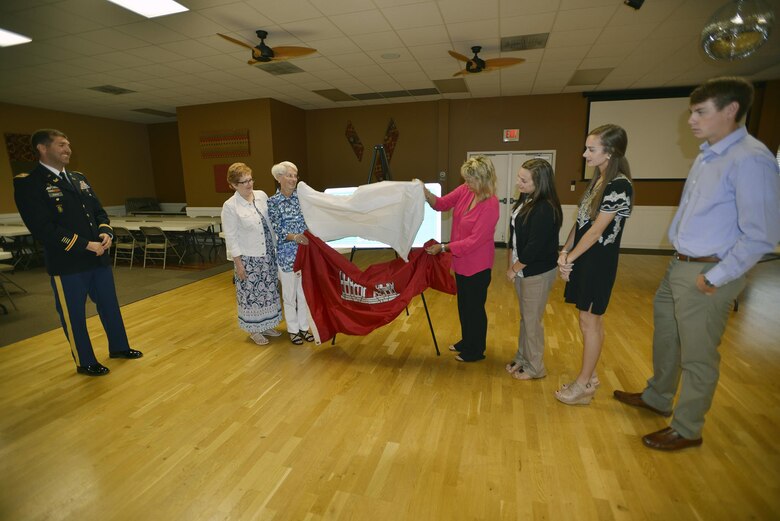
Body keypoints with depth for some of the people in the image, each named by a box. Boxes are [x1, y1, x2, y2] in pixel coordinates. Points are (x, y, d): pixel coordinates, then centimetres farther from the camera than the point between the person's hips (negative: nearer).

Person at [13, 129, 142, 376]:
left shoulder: (79, 178, 12)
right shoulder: (27, 183, -10)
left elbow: (99, 211, 14)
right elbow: (43, 229, -18)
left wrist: (106, 232, -6)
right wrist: (85, 245, -20)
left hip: (99, 257, 7)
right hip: (66, 264, -6)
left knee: (110, 306, 17)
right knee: (74, 315, 8)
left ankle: (119, 347, 35)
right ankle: (85, 362, 24)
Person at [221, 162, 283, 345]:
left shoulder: (262, 195, 0)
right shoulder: (230, 206, -12)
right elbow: (231, 237, -11)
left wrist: (276, 246, 8)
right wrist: (238, 263, -11)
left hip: (267, 253, 5)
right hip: (248, 258, -5)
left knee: (268, 290, 15)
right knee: (251, 294, 7)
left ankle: (266, 325, 33)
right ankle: (254, 329, 26)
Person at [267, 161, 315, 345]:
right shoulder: (273, 202, -7)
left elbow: (309, 221, 6)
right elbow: (278, 230, -11)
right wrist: (294, 237, -28)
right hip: (286, 253, -3)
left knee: (304, 290, 11)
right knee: (289, 293, 8)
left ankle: (304, 327, 28)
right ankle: (293, 329, 25)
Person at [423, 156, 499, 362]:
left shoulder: (490, 205, -25)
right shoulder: (465, 190, -5)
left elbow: (474, 240, -26)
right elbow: (442, 204, 0)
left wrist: (443, 247, -24)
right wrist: (425, 192, -19)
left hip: (477, 265, -8)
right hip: (461, 260, 8)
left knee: (474, 307, 9)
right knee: (463, 304, 22)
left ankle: (476, 351, 30)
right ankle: (467, 341, 43)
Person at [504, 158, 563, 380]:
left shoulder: (545, 209, -22)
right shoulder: (525, 200, 5)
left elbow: (535, 247, -23)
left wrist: (515, 269, -11)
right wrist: (511, 265, 5)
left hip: (538, 272, -8)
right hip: (522, 269, 8)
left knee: (532, 320, 5)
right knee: (525, 317, 19)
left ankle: (535, 367, 23)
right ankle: (522, 358, 34)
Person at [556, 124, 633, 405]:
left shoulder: (619, 186, -16)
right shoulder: (598, 180, 11)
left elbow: (597, 230, -18)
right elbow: (580, 221, 8)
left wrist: (570, 258, -12)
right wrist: (565, 252, -2)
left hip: (598, 261, -8)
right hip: (583, 258, 8)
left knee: (590, 321, 2)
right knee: (590, 320, 16)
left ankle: (584, 385, 17)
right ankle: (589, 376, 31)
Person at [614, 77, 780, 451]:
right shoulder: (706, 156, 9)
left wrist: (715, 278, -17)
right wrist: (682, 261, 9)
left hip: (707, 273, -8)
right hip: (679, 266, 9)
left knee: (698, 356, 7)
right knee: (665, 337, 22)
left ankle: (687, 430, 27)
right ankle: (657, 398, 43)